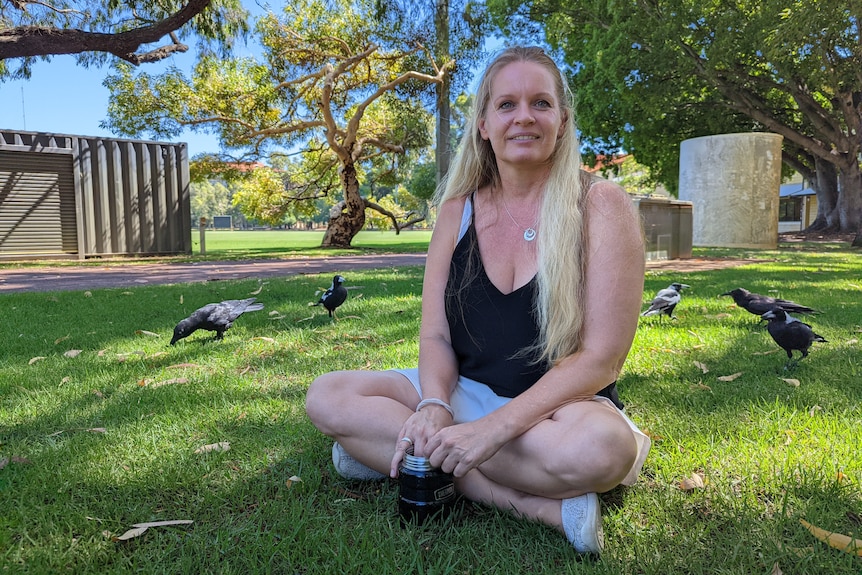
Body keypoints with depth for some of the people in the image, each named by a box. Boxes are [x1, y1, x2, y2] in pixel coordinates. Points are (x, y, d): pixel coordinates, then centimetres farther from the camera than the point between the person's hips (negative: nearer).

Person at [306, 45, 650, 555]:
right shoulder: (458, 211, 2)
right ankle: (539, 504, -20)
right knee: (327, 397, -14)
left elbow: (601, 357, -15)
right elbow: (435, 336, 2)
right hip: (465, 393, 5)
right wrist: (434, 408, -20)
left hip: (558, 404, -4)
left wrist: (492, 430, -25)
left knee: (600, 448, -38)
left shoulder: (601, 206, -10)